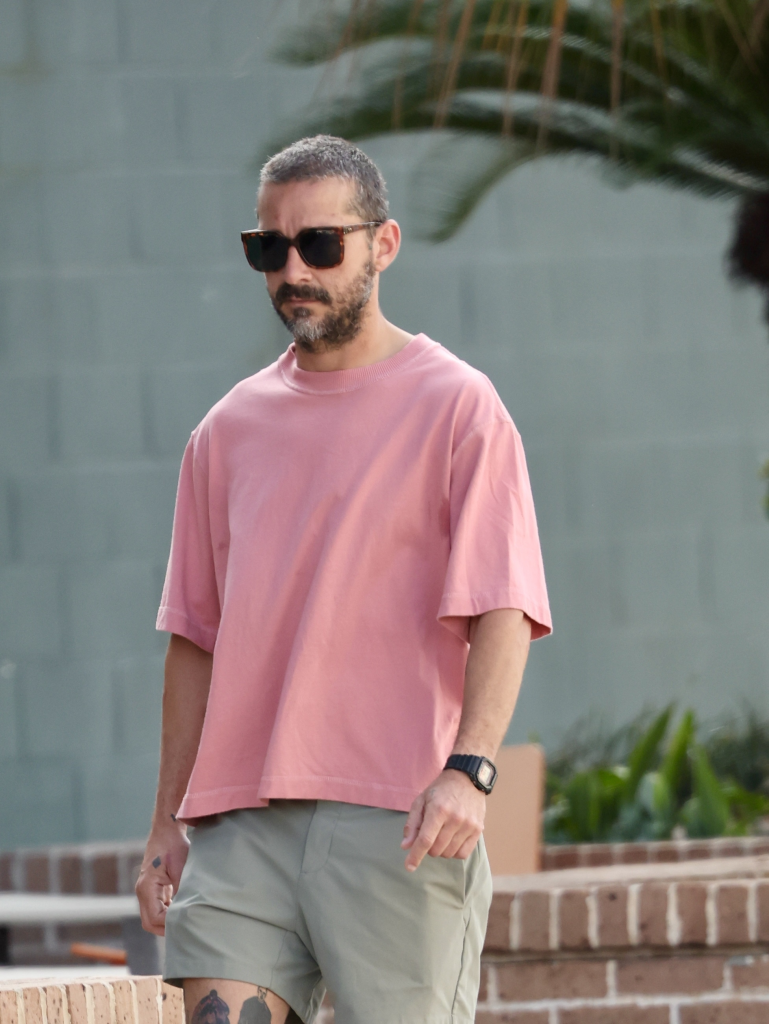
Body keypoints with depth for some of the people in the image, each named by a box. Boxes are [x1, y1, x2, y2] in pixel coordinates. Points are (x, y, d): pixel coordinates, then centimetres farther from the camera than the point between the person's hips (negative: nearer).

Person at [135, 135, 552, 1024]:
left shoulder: (455, 408, 0)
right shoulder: (229, 430, 16)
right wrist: (169, 823, 14)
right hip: (240, 819, 4)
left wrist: (467, 769, -22)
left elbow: (502, 613, -8)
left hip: (398, 820, -4)